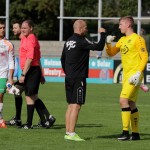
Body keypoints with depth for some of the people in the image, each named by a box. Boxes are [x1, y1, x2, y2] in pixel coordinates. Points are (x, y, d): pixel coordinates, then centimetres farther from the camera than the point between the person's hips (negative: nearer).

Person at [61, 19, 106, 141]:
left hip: (69, 78, 9)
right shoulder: (81, 41, -14)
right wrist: (103, 34, -5)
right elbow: (99, 47, -19)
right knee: (76, 105, -9)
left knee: (71, 105, 13)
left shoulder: (68, 41, 13)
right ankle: (71, 134, -12)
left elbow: (62, 59, 21)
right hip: (78, 79, -9)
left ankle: (68, 132, 14)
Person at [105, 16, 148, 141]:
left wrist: (138, 73, -20)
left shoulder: (137, 39, -8)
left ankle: (126, 132, -18)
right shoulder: (122, 40, 16)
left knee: (124, 100, -18)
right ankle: (135, 133, 15)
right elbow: (111, 53, 19)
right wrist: (108, 44, 0)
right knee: (131, 104, 10)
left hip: (134, 75, -9)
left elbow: (145, 57, -12)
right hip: (126, 75, 9)